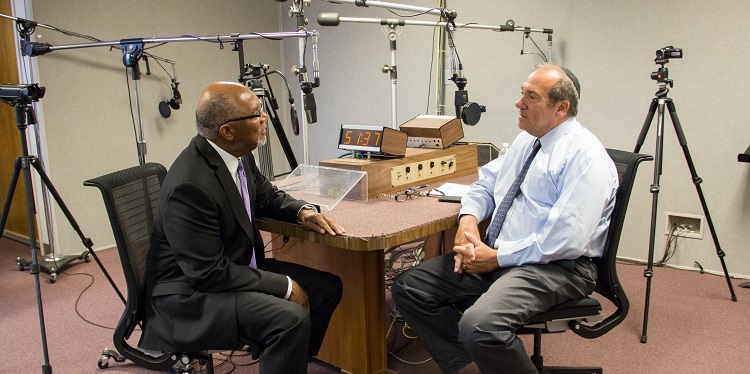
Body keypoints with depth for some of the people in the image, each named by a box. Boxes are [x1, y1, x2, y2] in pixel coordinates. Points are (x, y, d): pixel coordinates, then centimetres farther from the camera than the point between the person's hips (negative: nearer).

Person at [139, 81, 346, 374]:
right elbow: (209, 273, -25)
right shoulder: (189, 185, -29)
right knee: (291, 319, -30)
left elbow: (265, 194, 16)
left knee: (328, 287, 4)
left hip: (237, 267, 9)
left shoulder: (238, 154, -3)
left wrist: (303, 211, -5)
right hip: (191, 294, -9)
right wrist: (284, 287, -20)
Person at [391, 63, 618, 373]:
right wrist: (468, 219, 0)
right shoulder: (526, 141, 14)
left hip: (556, 266, -8)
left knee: (480, 324, -35)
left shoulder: (584, 156, -14)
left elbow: (566, 240, -22)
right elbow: (486, 183, 22)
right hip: (496, 252, 9)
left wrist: (497, 257, -17)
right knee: (409, 287, -2)